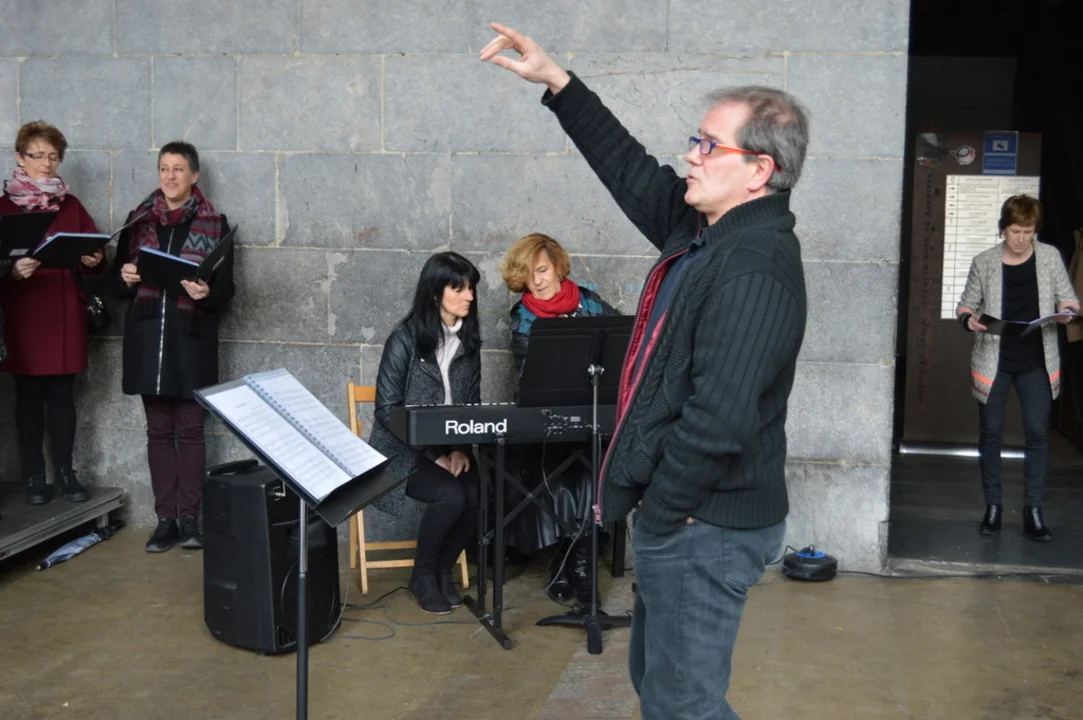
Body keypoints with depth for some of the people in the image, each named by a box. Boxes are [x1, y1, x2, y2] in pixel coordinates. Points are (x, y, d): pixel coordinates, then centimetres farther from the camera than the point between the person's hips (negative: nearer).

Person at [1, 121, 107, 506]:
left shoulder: (71, 205, 11)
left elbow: (95, 250, 8)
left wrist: (95, 260, -14)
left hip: (66, 313, 3)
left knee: (62, 395, 6)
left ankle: (65, 472, 15)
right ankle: (34, 477, 10)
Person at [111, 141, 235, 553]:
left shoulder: (214, 223, 0)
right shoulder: (139, 220, 8)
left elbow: (226, 289, -1)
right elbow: (118, 285, 11)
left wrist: (207, 294, -22)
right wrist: (125, 277, -11)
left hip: (192, 340, -3)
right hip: (148, 337, 3)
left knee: (190, 429, 0)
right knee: (159, 430, 6)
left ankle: (189, 518, 7)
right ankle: (165, 519, 11)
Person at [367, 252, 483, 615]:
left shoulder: (469, 339, 6)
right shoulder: (405, 338, -11)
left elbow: (472, 404, 9)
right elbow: (387, 409, -13)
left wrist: (460, 449, -10)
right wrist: (436, 455, -19)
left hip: (451, 447, 5)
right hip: (404, 451, -5)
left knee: (479, 495, -24)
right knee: (450, 496, -30)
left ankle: (443, 569, 3)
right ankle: (423, 575, -2)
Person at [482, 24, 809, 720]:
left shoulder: (754, 271, -24)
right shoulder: (705, 227, 7)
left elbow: (719, 422, -30)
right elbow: (632, 171, 20)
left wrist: (658, 515, -19)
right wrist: (557, 82, 19)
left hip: (703, 528, -11)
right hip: (684, 513, 11)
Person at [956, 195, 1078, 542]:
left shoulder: (1050, 257, -1)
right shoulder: (984, 262, -4)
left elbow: (1068, 298, 5)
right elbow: (966, 303, 4)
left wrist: (1067, 311, -17)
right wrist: (969, 319, -18)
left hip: (1036, 363, 0)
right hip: (994, 361, 0)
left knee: (1038, 434, 1)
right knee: (990, 434, 6)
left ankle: (1033, 511, 9)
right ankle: (993, 506, 19)